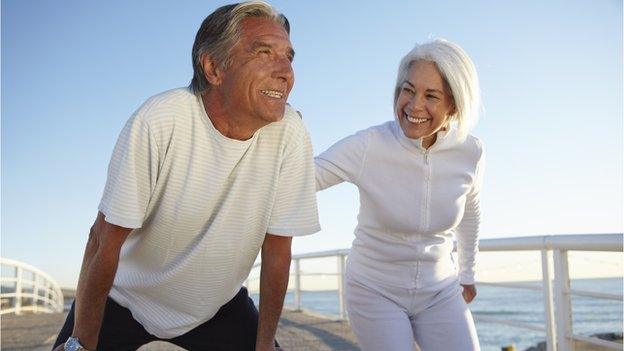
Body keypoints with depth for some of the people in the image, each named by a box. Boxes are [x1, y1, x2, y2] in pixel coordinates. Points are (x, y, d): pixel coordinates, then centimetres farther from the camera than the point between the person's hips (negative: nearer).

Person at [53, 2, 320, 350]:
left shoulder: (289, 133, -20)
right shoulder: (159, 121, -27)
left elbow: (277, 250, -11)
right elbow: (105, 240, -20)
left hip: (218, 305, 2)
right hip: (126, 298, -2)